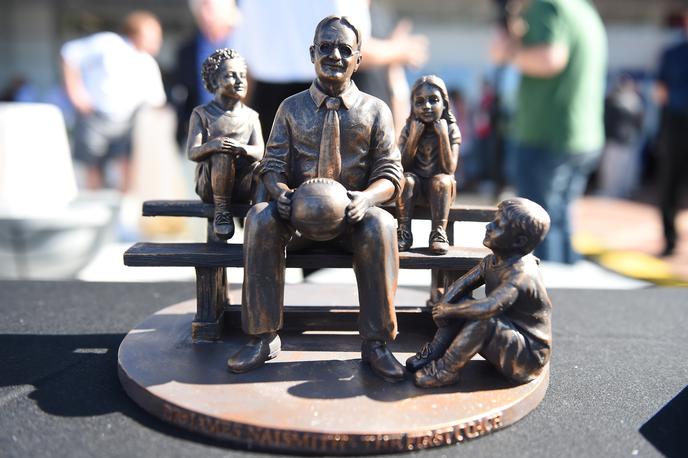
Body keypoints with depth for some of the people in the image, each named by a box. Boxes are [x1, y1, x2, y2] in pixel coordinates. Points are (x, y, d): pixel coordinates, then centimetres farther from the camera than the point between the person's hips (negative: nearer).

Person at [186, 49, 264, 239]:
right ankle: (221, 210, -18)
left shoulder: (251, 116, 14)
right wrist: (211, 146, -30)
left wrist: (241, 148, -27)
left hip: (242, 183, 1)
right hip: (210, 184, -1)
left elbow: (259, 152, -3)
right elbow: (192, 153, -6)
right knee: (223, 154, -33)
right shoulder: (201, 113, 6)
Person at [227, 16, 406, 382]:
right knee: (260, 219, -30)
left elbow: (390, 173, 1)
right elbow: (272, 164, 4)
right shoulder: (291, 108, 9)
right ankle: (262, 337, -21)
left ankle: (375, 342, -23)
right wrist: (280, 191, -21)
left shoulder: (375, 111, 6)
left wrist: (366, 197, -22)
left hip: (353, 214, -1)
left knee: (380, 227, -35)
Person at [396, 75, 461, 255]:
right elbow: (402, 166, -11)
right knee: (406, 179, -28)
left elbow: (449, 169, -17)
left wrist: (443, 135, -24)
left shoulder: (451, 129, -7)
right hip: (415, 183, 1)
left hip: (439, 187, -1)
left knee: (442, 180, -31)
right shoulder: (409, 129, -3)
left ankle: (439, 231, -28)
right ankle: (404, 231, -22)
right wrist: (414, 137, -21)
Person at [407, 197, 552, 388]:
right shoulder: (492, 261, 0)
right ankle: (433, 352, -2)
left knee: (483, 318, -33)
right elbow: (460, 285, 2)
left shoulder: (520, 274, -30)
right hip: (505, 339, 9)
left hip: (528, 357, -9)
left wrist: (449, 310, -29)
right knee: (461, 301, -3)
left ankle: (447, 370, -18)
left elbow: (487, 307, -44)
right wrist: (443, 306, -17)